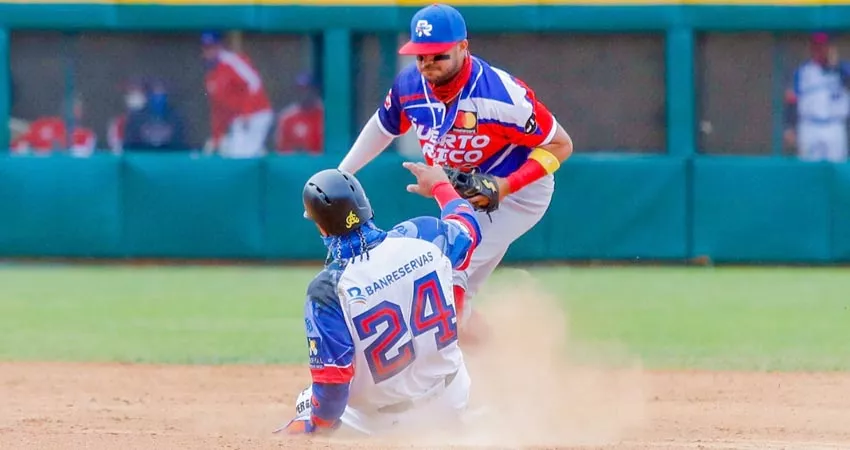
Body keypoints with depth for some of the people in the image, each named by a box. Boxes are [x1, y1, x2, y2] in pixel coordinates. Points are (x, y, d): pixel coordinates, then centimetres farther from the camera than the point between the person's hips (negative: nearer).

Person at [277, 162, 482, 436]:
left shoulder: (328, 289, -24)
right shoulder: (419, 236, -12)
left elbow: (333, 379, -21)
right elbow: (467, 228, 13)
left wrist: (314, 425, -4)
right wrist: (440, 186, 32)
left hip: (387, 422, -5)